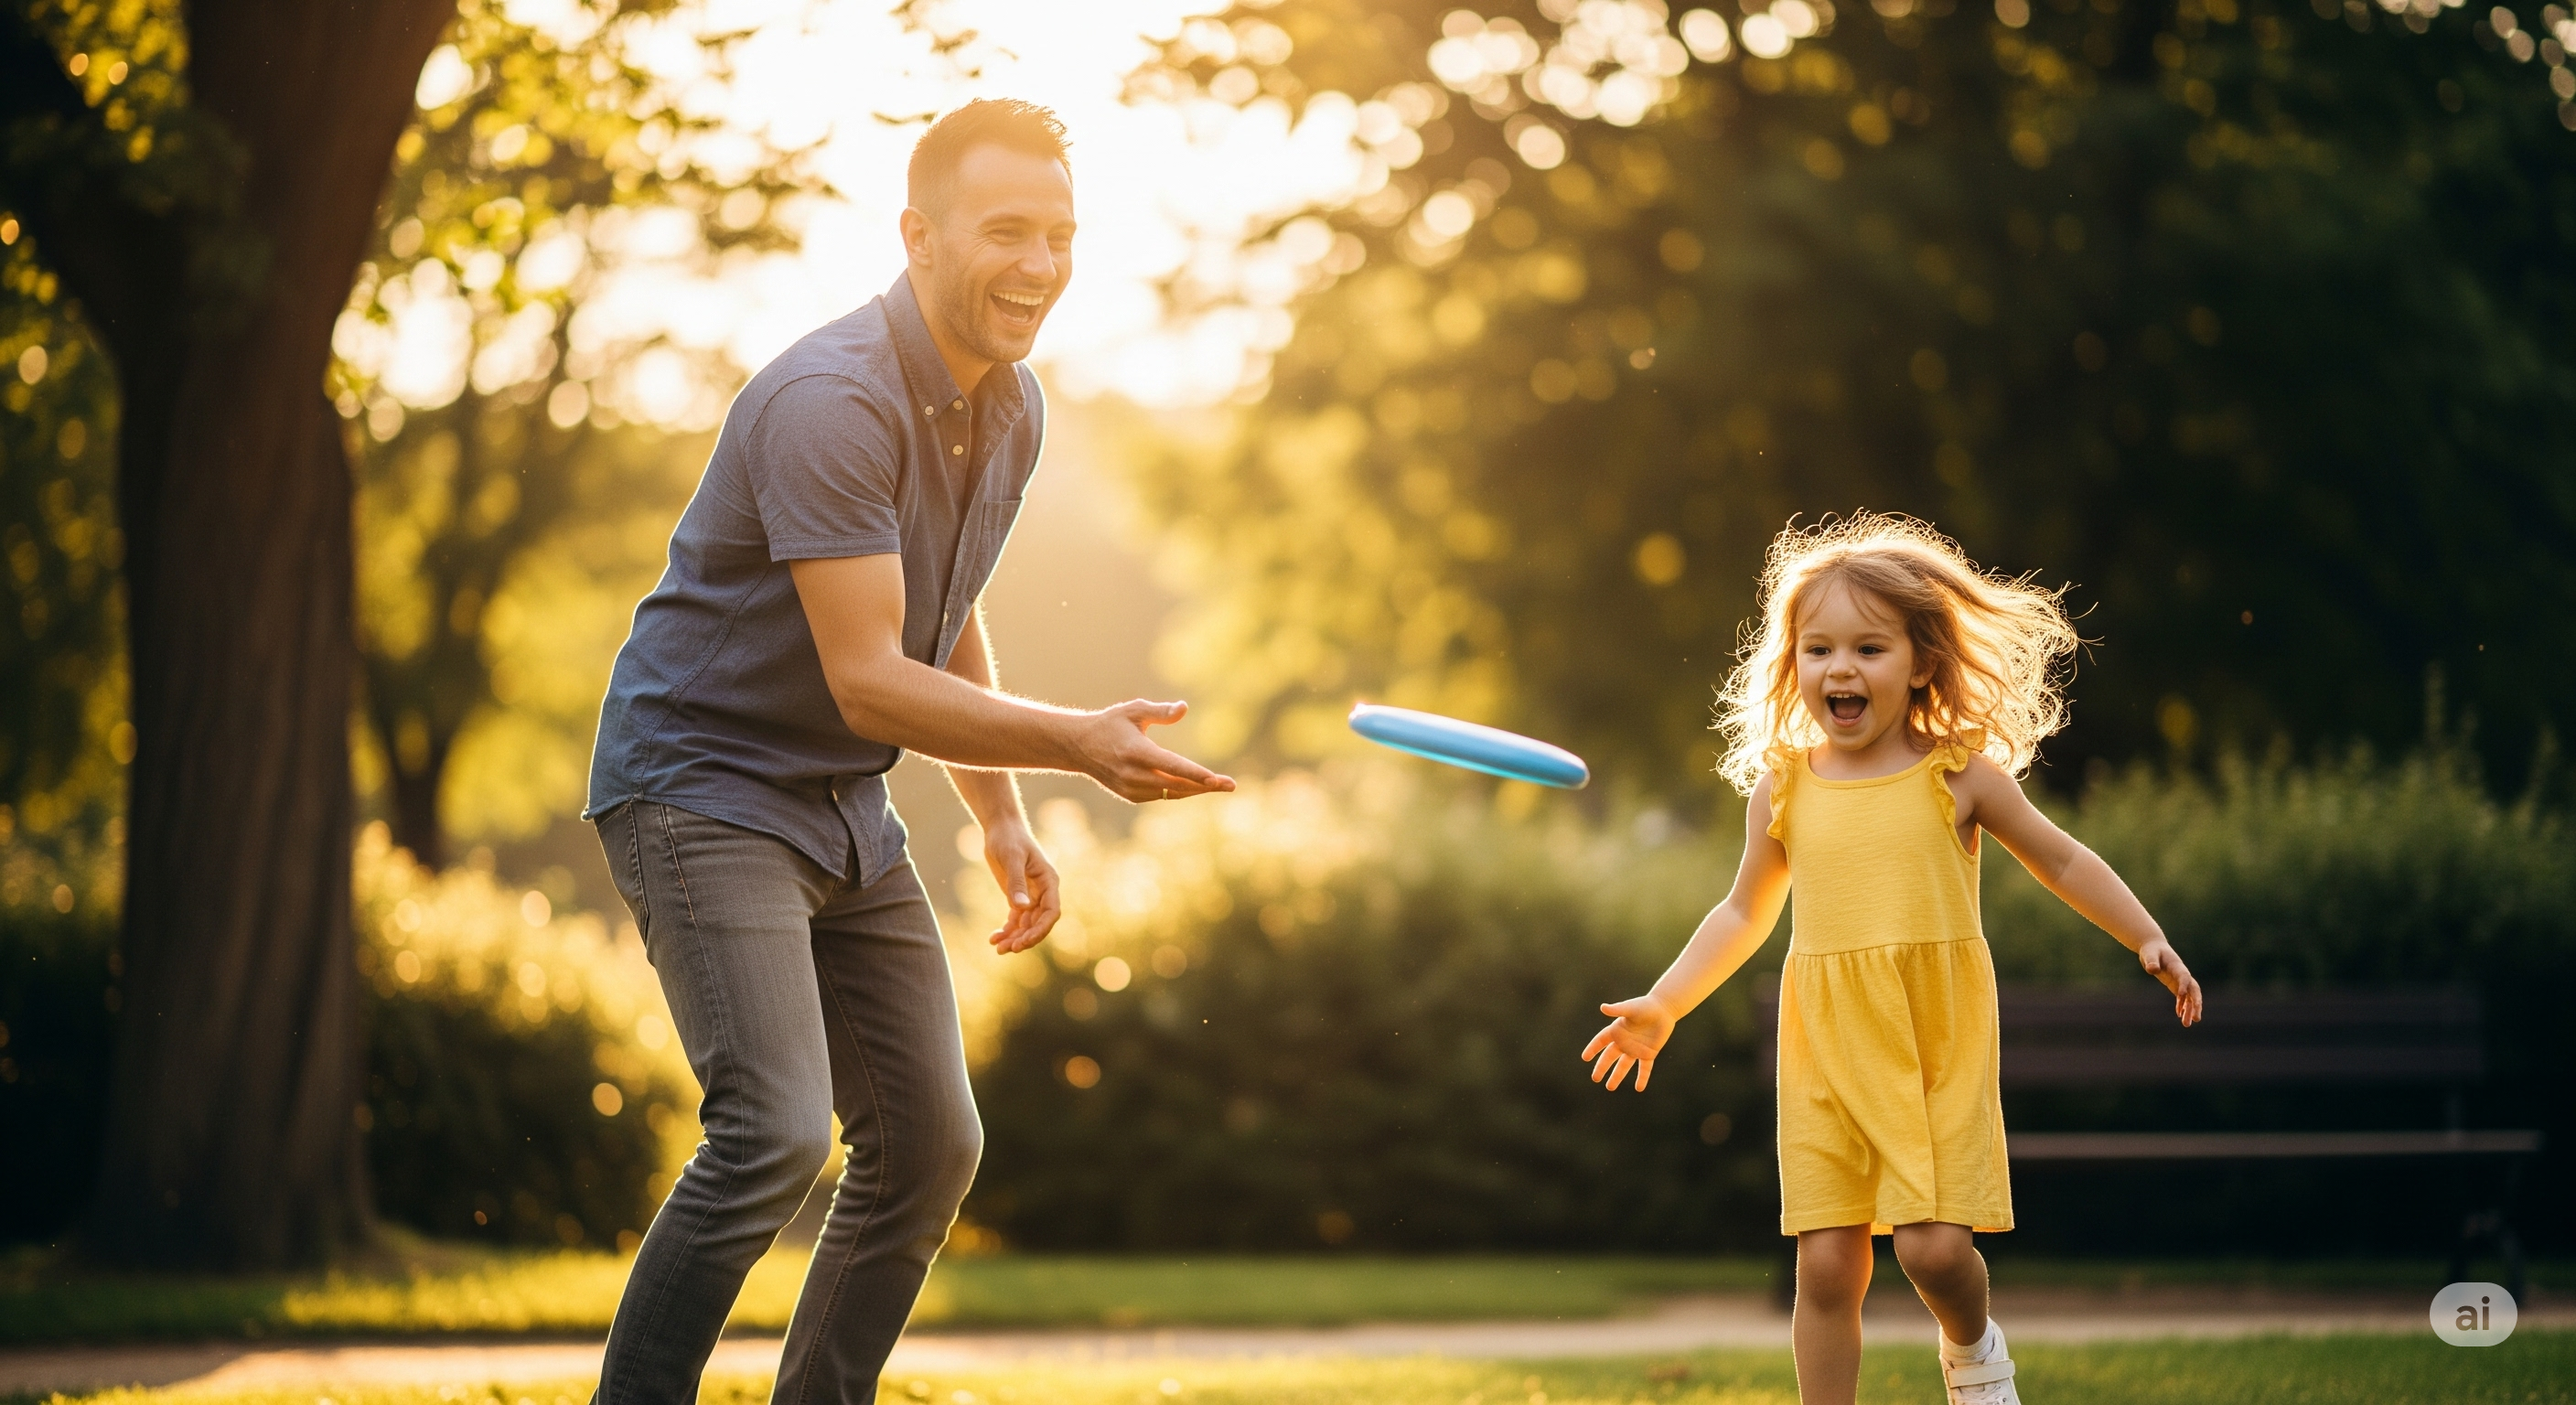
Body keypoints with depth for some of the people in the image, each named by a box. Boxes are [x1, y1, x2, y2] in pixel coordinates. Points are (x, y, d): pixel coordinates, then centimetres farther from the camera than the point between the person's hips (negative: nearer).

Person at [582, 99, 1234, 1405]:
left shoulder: (1011, 410, 5)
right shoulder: (831, 402, -25)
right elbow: (867, 681, -29)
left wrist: (1002, 817, 14)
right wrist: (1080, 743, -34)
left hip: (848, 807, 9)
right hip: (703, 787, -9)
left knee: (928, 1146, 6)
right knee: (773, 1130, -23)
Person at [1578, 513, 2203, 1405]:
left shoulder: (1959, 776, -1)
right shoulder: (1783, 788, 5)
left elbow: (2061, 863, 11)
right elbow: (1746, 913, 18)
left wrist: (2147, 941, 4)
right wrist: (1661, 1006, 14)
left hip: (1941, 1050, -2)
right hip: (1828, 1055, 2)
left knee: (1934, 1245, -11)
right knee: (1826, 1262, -2)